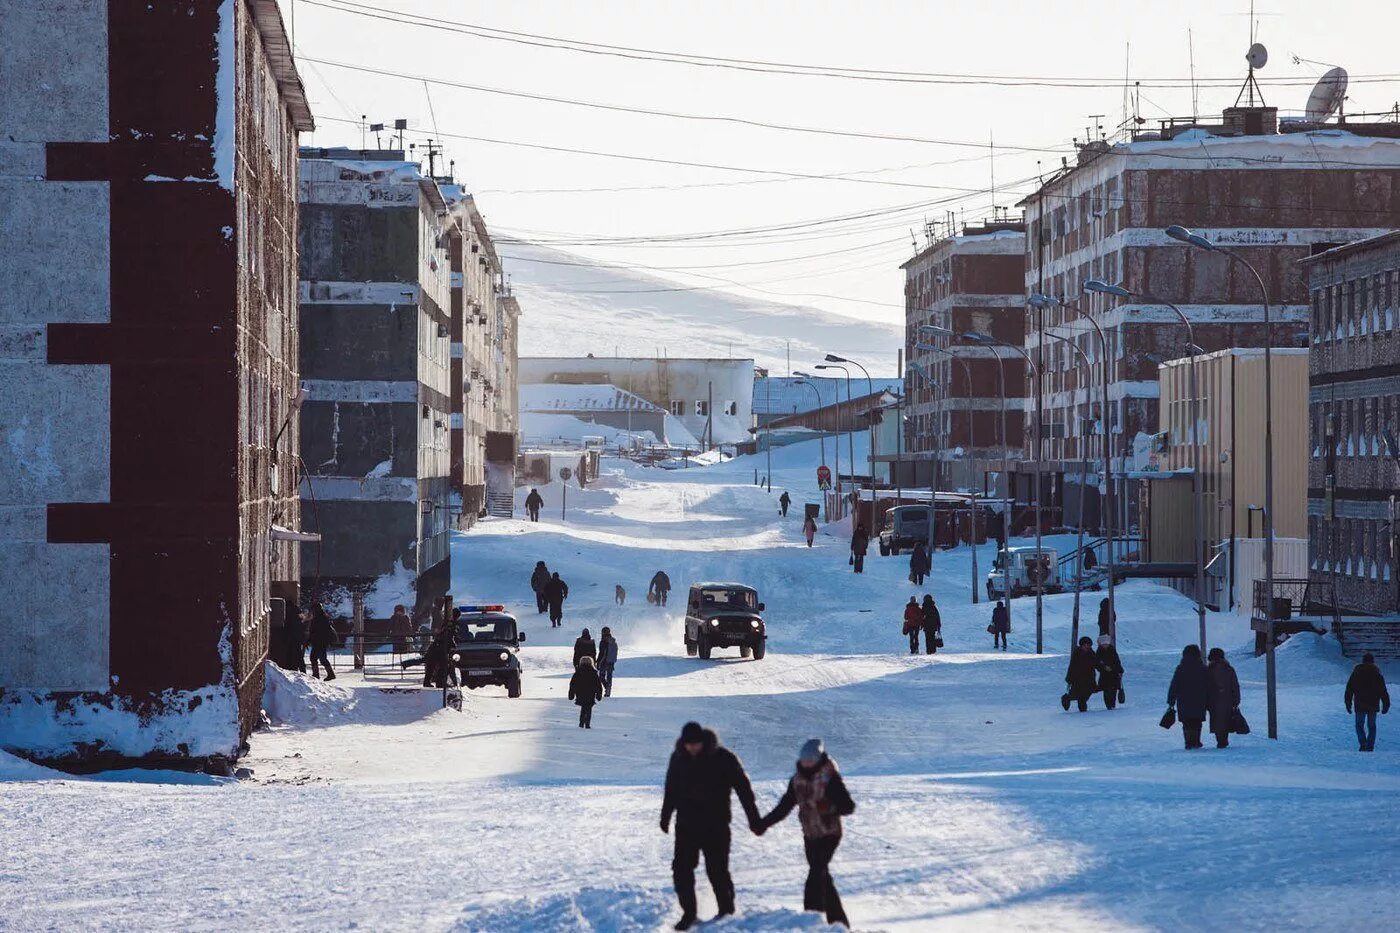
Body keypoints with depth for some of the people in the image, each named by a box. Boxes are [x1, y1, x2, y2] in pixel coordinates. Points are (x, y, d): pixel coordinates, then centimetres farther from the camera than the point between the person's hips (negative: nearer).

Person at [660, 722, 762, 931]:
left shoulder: (724, 759, -12)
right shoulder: (679, 758, 1)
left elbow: (743, 788, -6)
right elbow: (671, 790, 17)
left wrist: (753, 818, -5)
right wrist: (665, 817, 24)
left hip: (716, 826, -4)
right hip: (686, 825, 4)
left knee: (717, 870, -1)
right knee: (681, 868, -2)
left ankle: (726, 910, 17)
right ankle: (688, 913, 8)